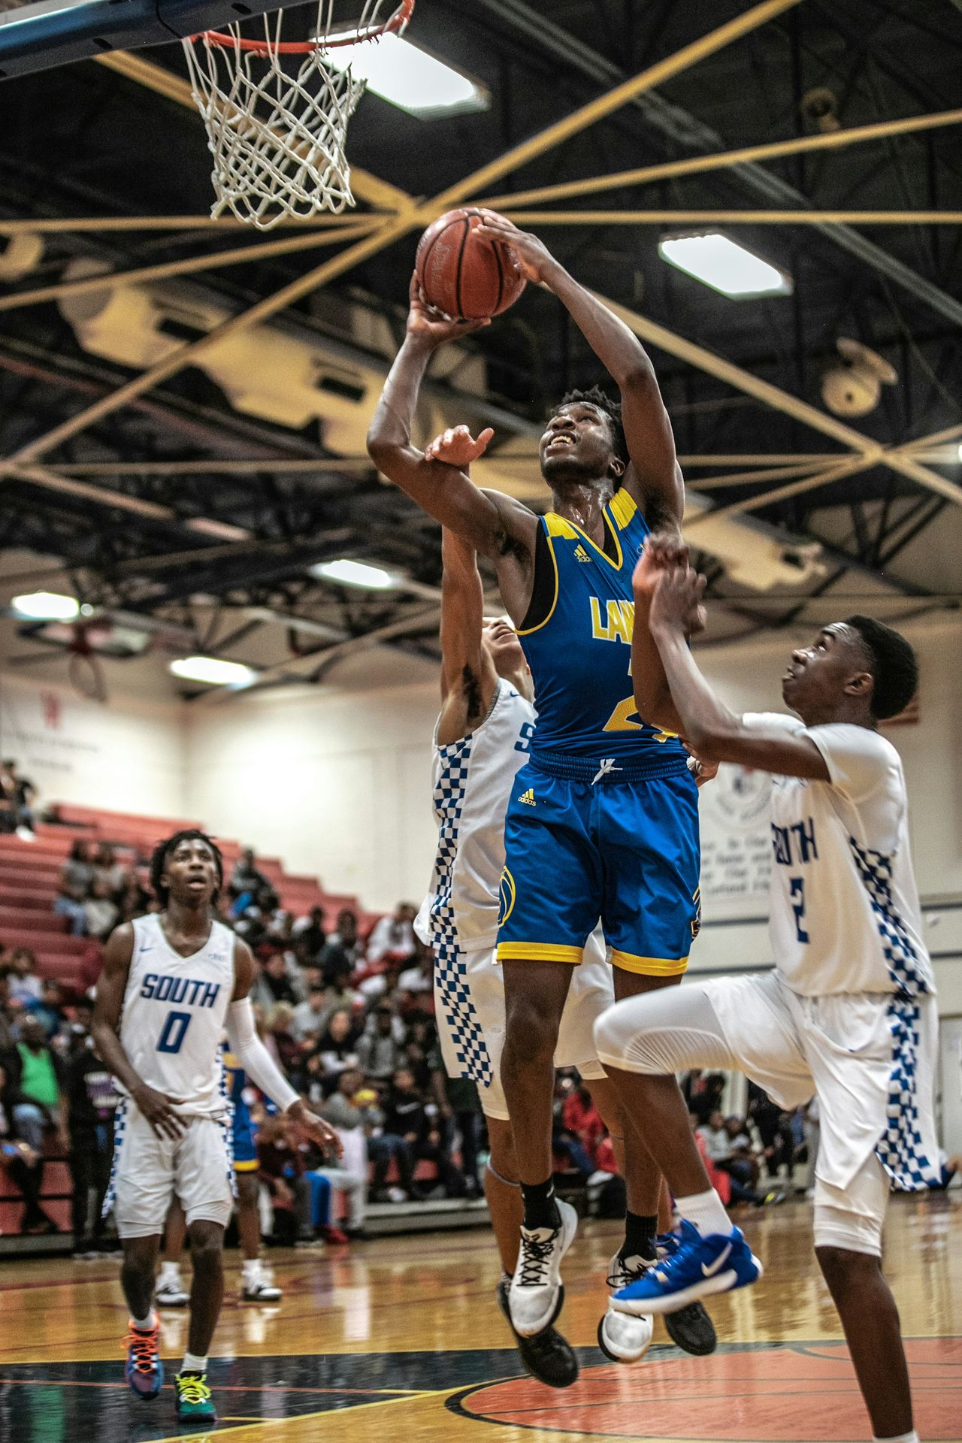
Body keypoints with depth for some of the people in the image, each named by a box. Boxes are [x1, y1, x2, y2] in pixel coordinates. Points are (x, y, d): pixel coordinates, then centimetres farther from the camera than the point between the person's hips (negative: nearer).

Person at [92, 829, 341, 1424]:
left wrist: (297, 1108, 8)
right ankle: (144, 1327, 36)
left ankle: (195, 1374, 5)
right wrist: (139, 1088, -16)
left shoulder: (235, 955, 3)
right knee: (139, 1253, 3)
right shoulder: (130, 940, -2)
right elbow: (104, 1027, 1)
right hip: (144, 1114, -1)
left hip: (205, 1113, 1)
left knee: (209, 1245, -10)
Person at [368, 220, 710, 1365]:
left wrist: (550, 270, 2)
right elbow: (389, 448, 2)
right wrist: (423, 342, 12)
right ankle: (542, 1220, 15)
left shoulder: (654, 511, 12)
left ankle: (644, 1250, 12)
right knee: (530, 1022, -7)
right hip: (554, 787, 0)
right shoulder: (519, 534, 12)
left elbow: (638, 376, -3)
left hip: (653, 785, 0)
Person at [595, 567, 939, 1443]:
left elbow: (712, 734, -33)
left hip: (871, 1018, -9)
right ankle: (712, 1239, 7)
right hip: (799, 998, 9)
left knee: (845, 1249, -13)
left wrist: (669, 628, -19)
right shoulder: (795, 740, 6)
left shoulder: (864, 751, -20)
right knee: (628, 1035, 1)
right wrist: (655, 617, -4)